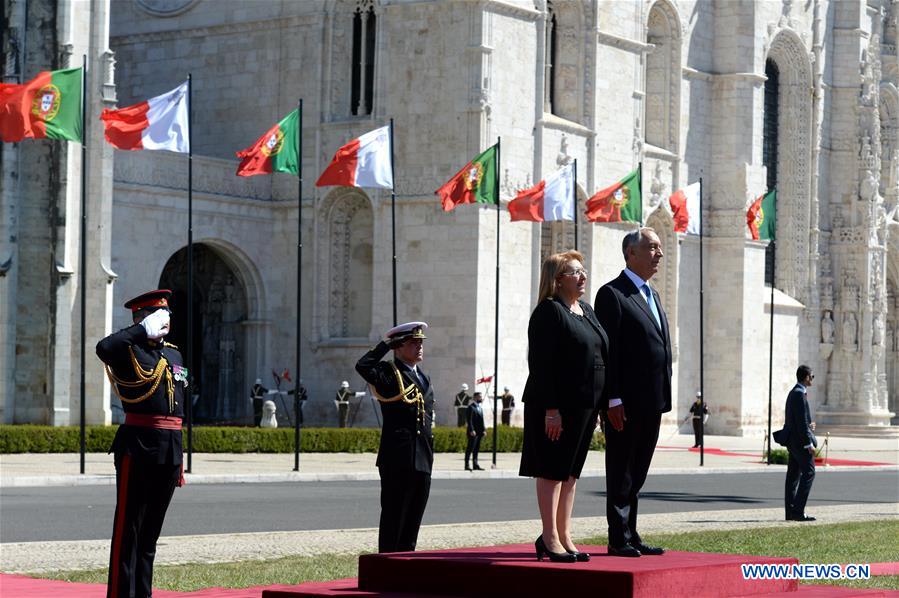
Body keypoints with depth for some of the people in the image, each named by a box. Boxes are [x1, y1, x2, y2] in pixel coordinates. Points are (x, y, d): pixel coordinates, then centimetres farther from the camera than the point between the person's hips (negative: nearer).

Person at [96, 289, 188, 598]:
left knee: (151, 530, 13)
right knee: (128, 529, -4)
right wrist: (144, 330, -18)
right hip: (138, 448, -7)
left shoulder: (174, 355, 18)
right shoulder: (128, 350, -5)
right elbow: (104, 348, -30)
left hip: (169, 451, 7)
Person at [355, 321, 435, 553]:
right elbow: (363, 366, -25)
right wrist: (386, 345, -14)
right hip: (397, 461, -7)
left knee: (413, 521, 10)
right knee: (393, 519, -3)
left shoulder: (423, 378, 19)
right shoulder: (388, 372, -3)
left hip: (422, 463, 7)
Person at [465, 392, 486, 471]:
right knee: (470, 449, -6)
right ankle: (467, 465, -4)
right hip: (473, 432, -8)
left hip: (479, 432, 8)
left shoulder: (480, 407, 18)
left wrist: (483, 429, 10)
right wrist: (471, 430, -22)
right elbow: (469, 419, -16)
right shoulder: (471, 407, -10)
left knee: (476, 449, 11)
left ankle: (475, 465, 15)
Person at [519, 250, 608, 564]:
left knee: (571, 471, 12)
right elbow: (541, 364, -16)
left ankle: (564, 536, 18)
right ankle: (550, 538, 1)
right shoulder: (548, 312, -11)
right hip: (557, 405, -8)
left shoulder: (586, 311, 16)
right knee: (553, 470, -3)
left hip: (584, 405, 8)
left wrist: (598, 407, 15)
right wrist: (551, 409, -21)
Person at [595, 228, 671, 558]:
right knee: (621, 472, -1)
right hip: (625, 403, -8)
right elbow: (607, 351, -14)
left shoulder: (652, 295, 19)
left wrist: (662, 398, 16)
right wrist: (612, 400, -19)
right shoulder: (612, 294, -8)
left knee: (637, 473, 12)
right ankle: (619, 539, 4)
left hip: (651, 403, 8)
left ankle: (631, 536, 17)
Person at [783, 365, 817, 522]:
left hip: (792, 440, 10)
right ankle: (798, 511, -15)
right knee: (808, 473, -10)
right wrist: (809, 443, -19)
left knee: (793, 475, 8)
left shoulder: (793, 393, 17)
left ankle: (790, 512, 9)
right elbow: (802, 421, -20)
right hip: (801, 440, -10)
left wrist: (808, 425, 8)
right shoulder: (800, 394, -15)